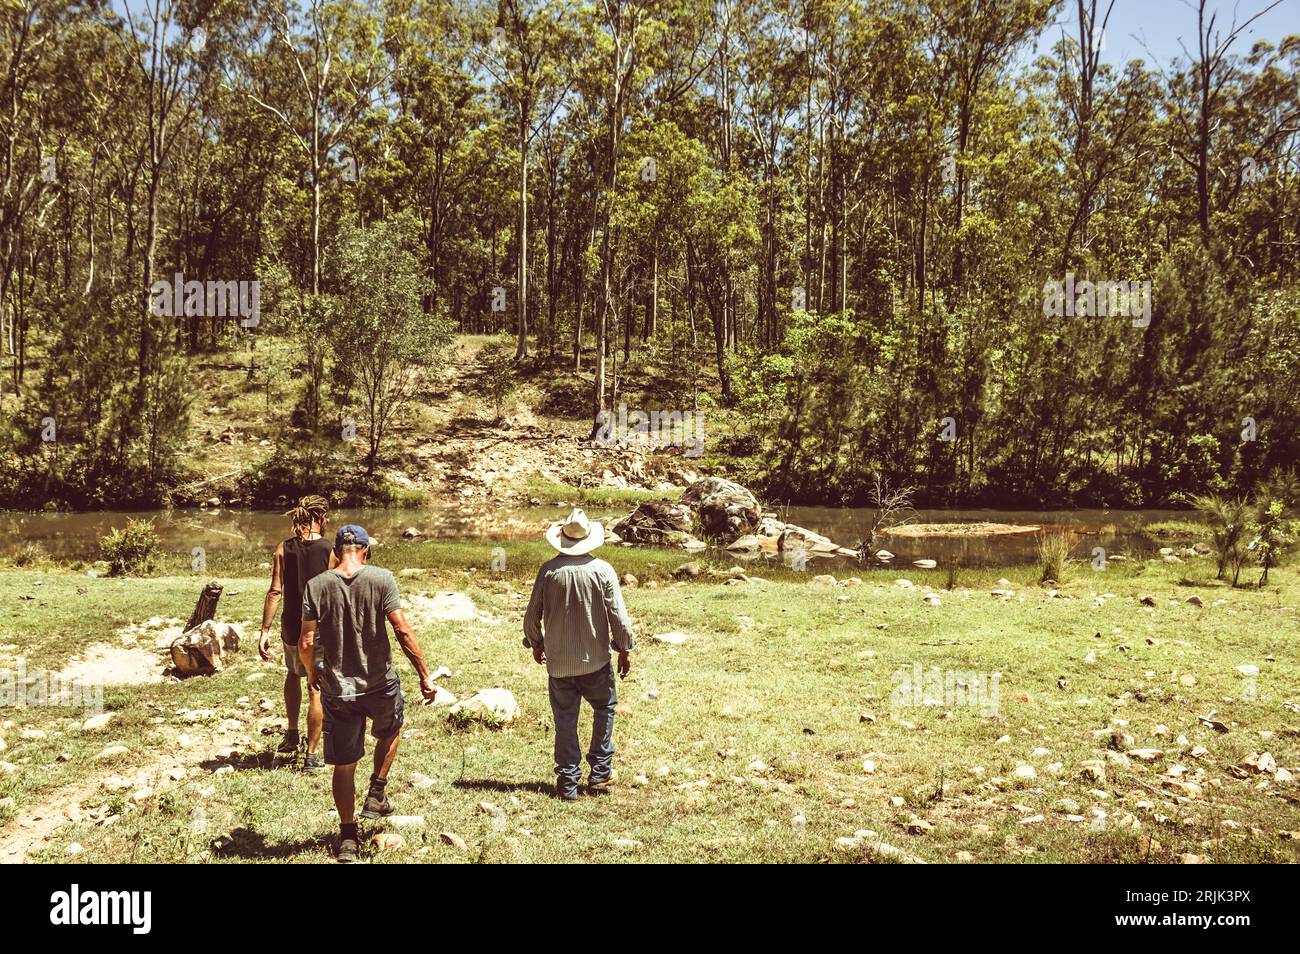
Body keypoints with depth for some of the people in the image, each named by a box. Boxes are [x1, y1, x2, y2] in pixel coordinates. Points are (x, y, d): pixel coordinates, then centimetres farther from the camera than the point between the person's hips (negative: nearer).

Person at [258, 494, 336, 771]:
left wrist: (265, 630, -3)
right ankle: (312, 755, 10)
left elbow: (275, 591, -7)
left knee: (293, 675, 30)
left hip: (292, 628, 3)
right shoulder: (329, 549, -9)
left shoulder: (284, 548, -3)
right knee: (316, 690, 6)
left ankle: (292, 735, 32)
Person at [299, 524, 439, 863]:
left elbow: (306, 642, -4)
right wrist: (425, 675, -7)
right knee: (389, 732, 32)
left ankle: (348, 838, 18)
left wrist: (312, 673, 15)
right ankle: (376, 796, 31)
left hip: (337, 688, 1)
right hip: (380, 682, -1)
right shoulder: (381, 579, -10)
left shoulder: (316, 586, -5)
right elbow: (402, 631, -14)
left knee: (343, 764, 12)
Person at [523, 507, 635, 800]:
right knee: (604, 710, 18)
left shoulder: (548, 570, -7)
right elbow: (618, 616, -9)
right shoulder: (602, 570, -10)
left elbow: (532, 615, -2)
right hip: (595, 660, -1)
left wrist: (535, 644, 15)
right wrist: (625, 650, 4)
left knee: (565, 719, 11)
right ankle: (599, 775, 19)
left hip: (558, 662, 1)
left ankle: (567, 781, 14)